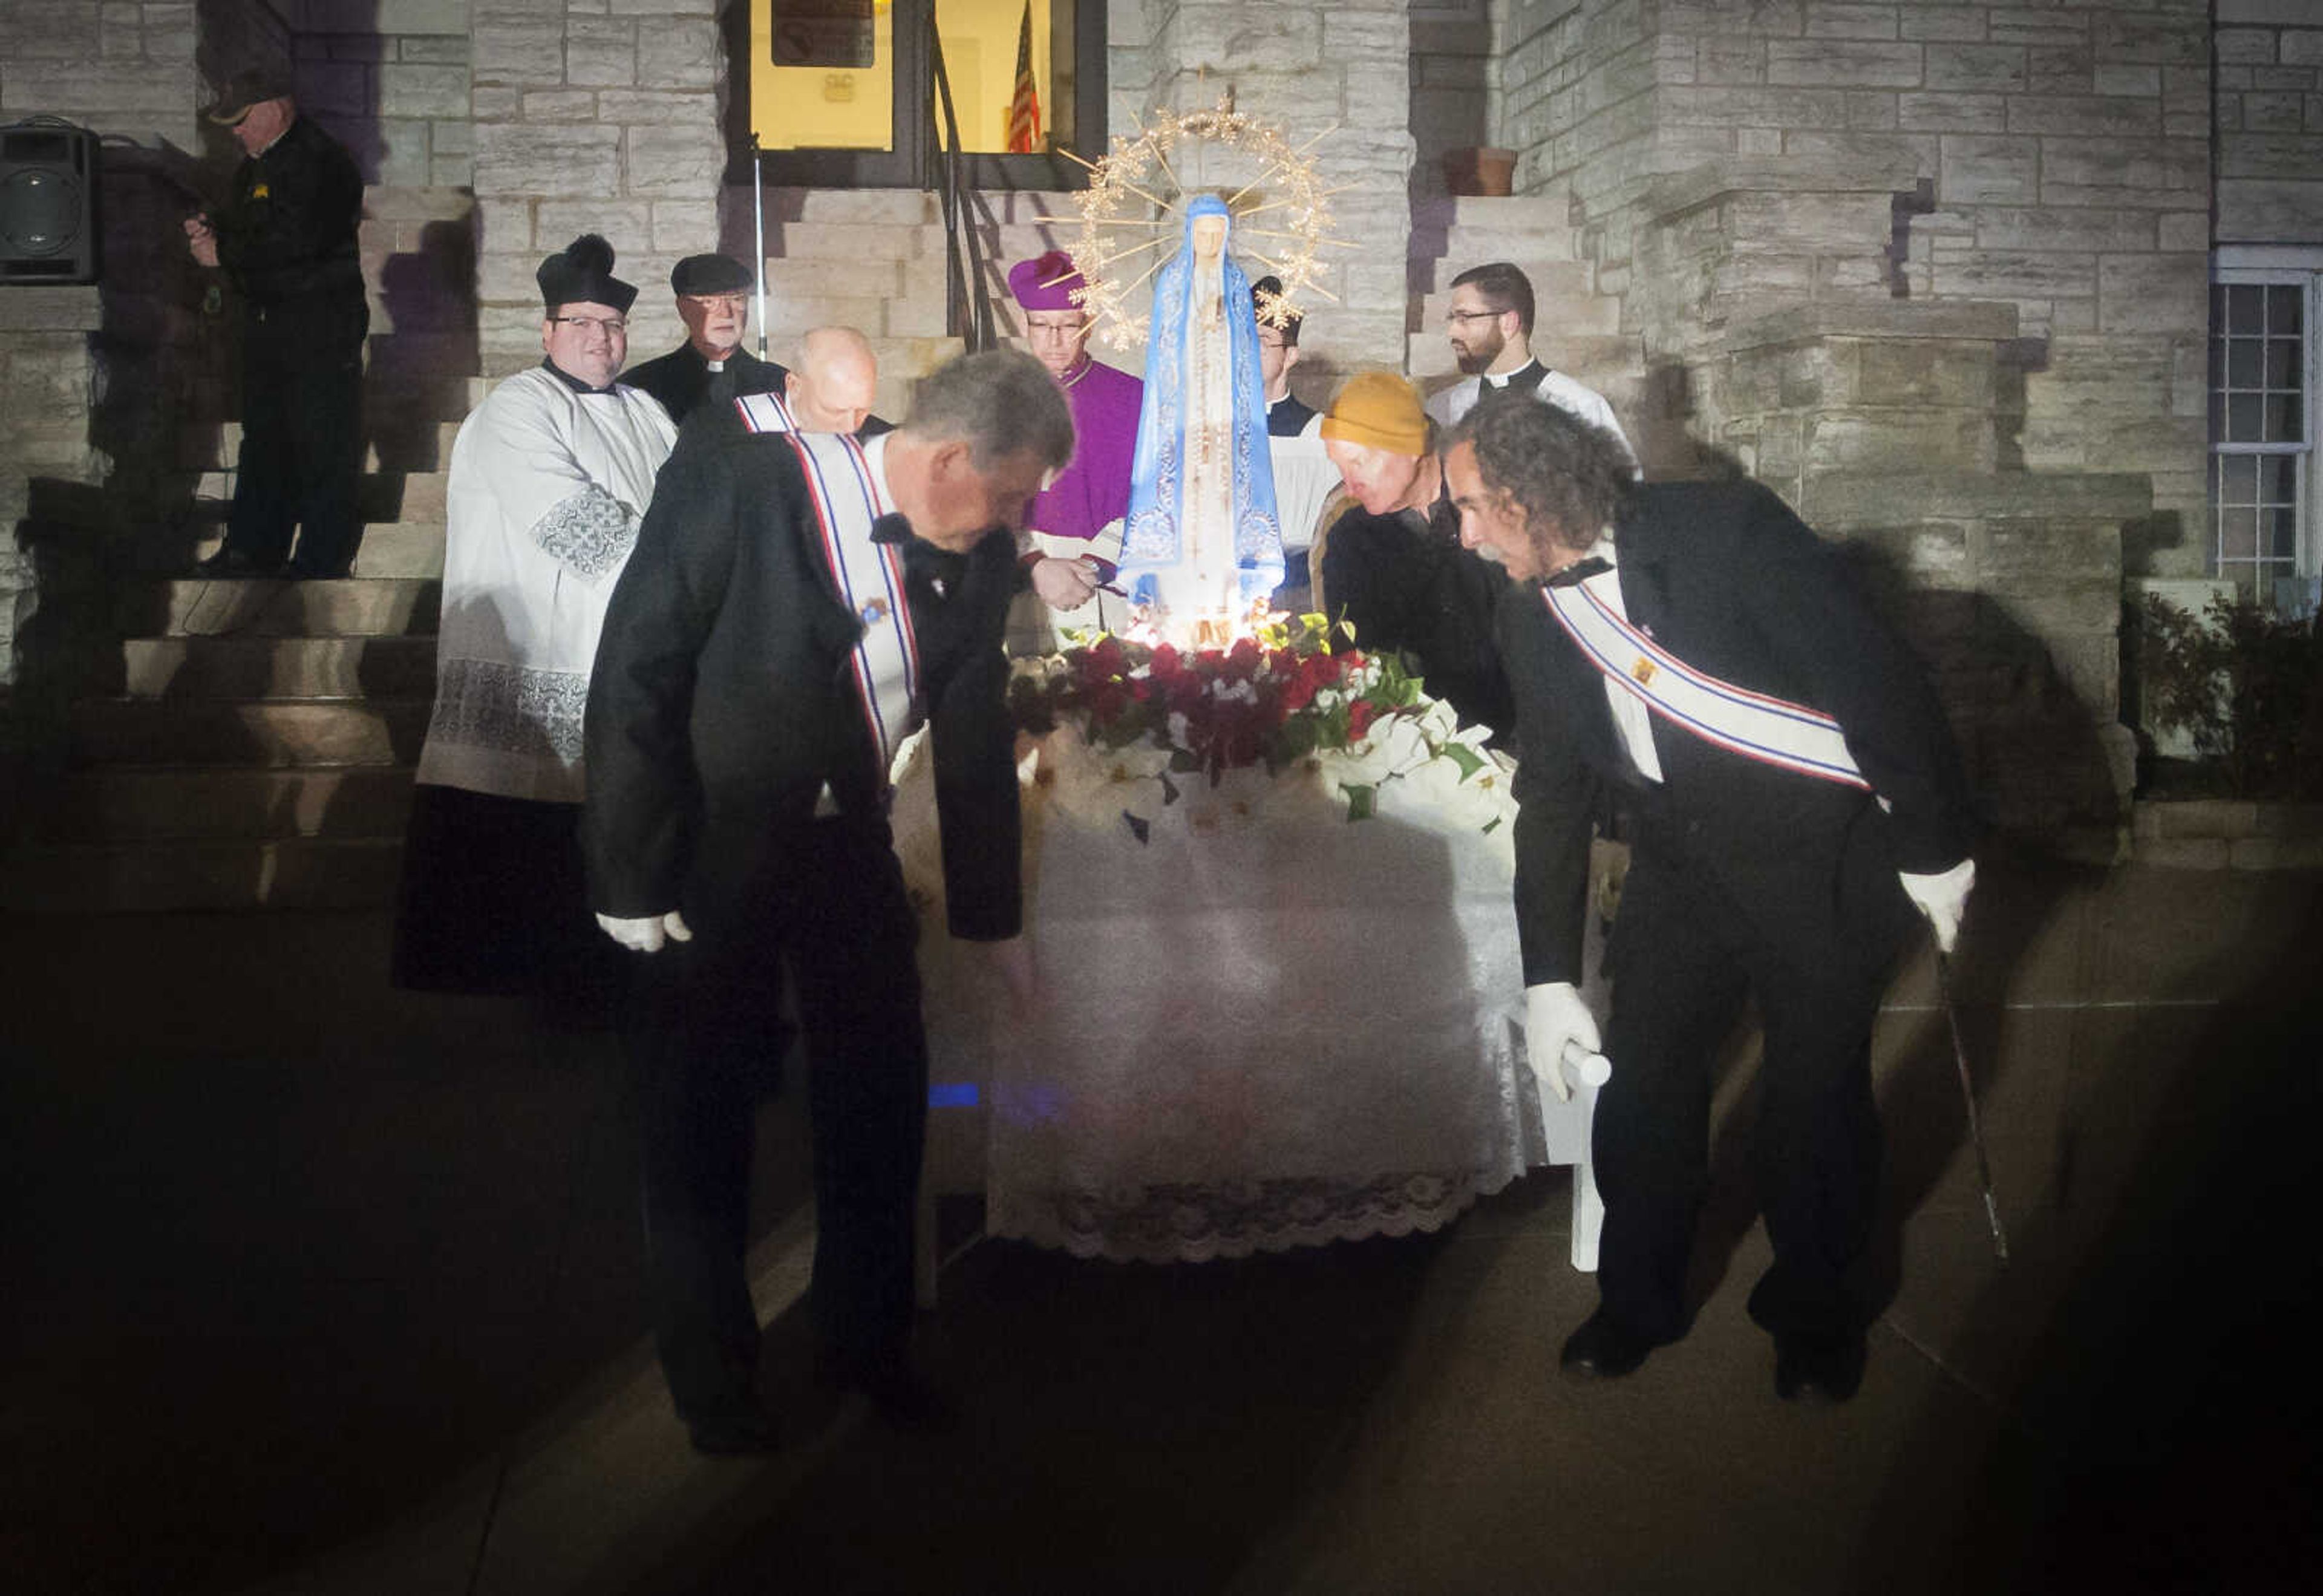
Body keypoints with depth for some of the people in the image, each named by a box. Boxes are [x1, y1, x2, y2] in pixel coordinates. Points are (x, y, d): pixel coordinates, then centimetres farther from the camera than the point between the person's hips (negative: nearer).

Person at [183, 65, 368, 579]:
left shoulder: (319, 163, -17)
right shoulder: (258, 161, 14)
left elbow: (294, 243, -27)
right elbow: (247, 219, 26)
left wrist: (223, 253, -17)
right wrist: (212, 225, 3)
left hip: (321, 330, -10)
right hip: (267, 323, 10)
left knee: (323, 449, -3)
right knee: (263, 439, 16)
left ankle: (323, 561, 5)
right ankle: (254, 550, 27)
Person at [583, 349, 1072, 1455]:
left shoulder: (976, 555, -7)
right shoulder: (738, 491, -23)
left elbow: (975, 734, 4)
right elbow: (634, 681, -19)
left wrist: (992, 916, 10)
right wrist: (638, 881, -17)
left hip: (846, 840, 5)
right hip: (713, 844, -5)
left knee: (883, 1090, 13)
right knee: (702, 1112, 6)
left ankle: (866, 1337, 35)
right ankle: (710, 1373, 26)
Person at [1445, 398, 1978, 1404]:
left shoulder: (1727, 532, -21)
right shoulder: (1531, 612, 0)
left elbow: (1877, 679, -17)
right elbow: (1552, 796, 8)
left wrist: (1933, 845, -11)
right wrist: (1549, 978, 8)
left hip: (1822, 860, -5)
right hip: (1679, 870, 5)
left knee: (1816, 1091, 4)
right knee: (1641, 1082, 6)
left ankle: (1816, 1315, 28)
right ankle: (1637, 1302, 29)